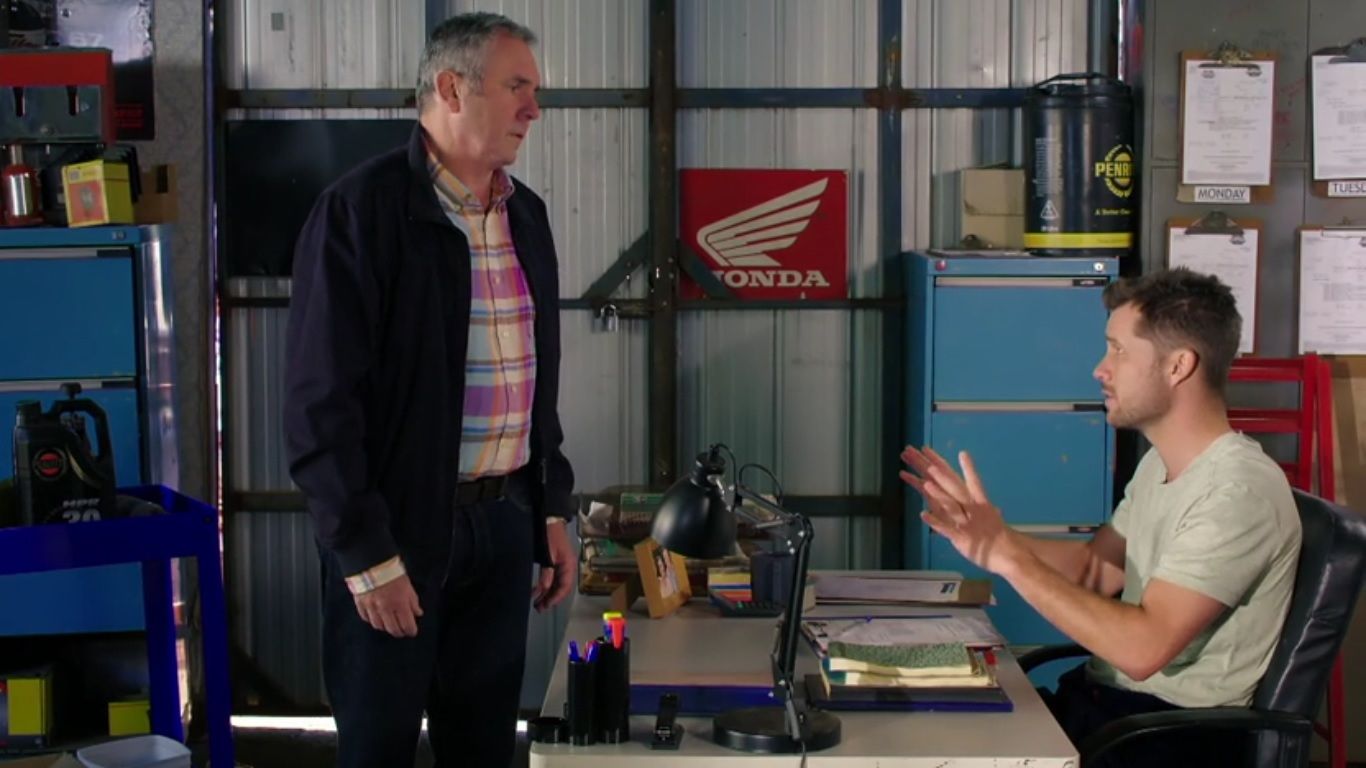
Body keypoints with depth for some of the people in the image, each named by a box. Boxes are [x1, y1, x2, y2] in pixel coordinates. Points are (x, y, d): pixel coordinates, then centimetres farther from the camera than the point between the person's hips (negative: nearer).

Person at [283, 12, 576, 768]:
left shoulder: (525, 214, 11)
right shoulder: (362, 209, -13)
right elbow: (321, 398, -16)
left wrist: (552, 509, 15)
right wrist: (367, 555, -18)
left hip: (502, 521, 7)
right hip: (396, 527, -6)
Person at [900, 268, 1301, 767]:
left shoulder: (1238, 492, -22)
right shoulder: (1160, 464, 10)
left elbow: (1144, 647, -28)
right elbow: (1094, 569, 14)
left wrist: (1010, 558, -27)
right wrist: (992, 535, -2)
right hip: (1109, 695, 8)